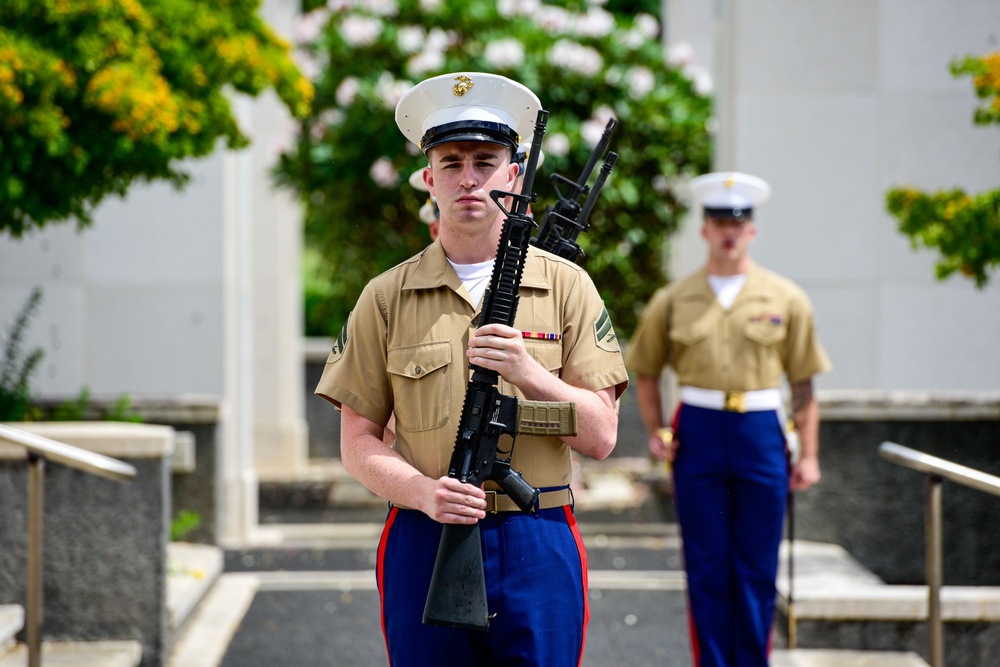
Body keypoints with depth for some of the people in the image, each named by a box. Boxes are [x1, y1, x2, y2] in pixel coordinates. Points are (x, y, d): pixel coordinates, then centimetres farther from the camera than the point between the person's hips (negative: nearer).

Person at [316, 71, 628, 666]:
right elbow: (358, 440, 3)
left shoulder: (566, 286, 3)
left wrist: (528, 372, -16)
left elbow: (601, 436, -1)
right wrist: (423, 492, -15)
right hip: (424, 546, 0)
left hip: (538, 547, 0)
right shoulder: (386, 298, 4)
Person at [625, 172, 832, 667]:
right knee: (706, 567, 3)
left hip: (761, 434, 0)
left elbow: (803, 382, 5)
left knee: (757, 569, 5)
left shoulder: (785, 299, 4)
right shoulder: (674, 300, 5)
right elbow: (643, 370, 16)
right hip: (698, 435, 0)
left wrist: (808, 454, 2)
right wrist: (655, 432, 5)